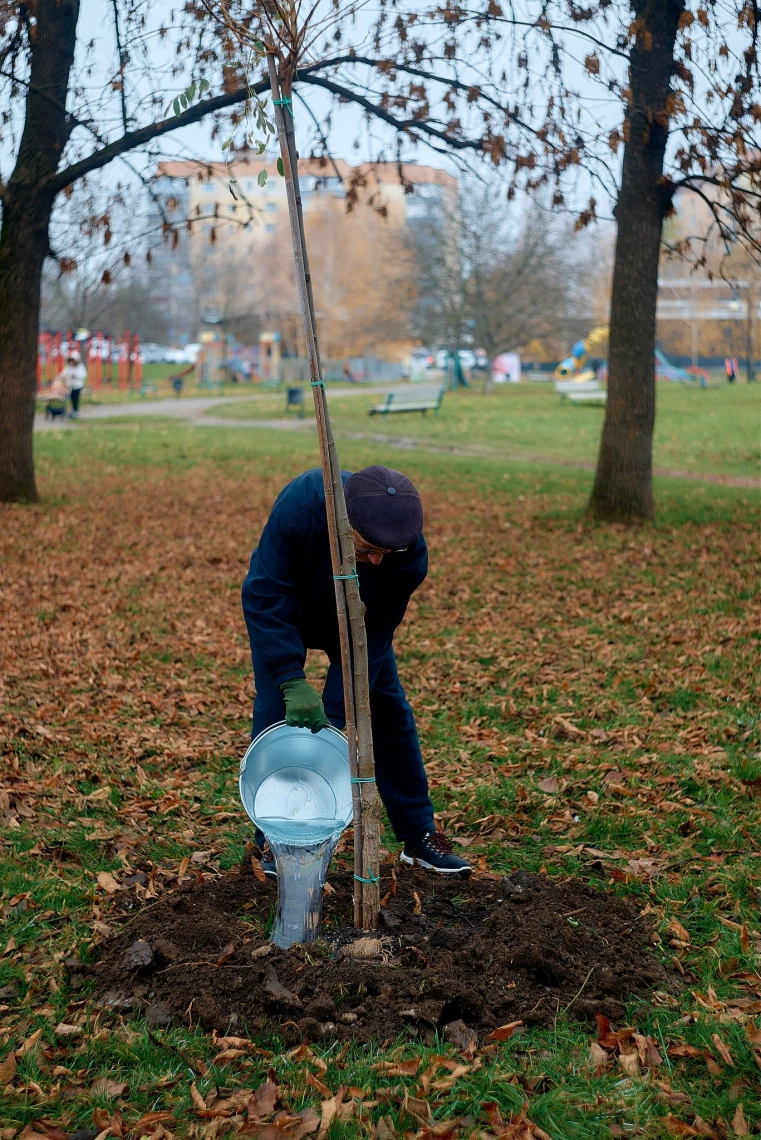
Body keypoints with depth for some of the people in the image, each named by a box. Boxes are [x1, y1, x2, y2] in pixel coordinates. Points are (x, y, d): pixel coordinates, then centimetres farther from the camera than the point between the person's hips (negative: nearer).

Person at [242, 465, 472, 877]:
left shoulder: (411, 555, -36)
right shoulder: (300, 504, -44)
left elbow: (372, 636, -27)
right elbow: (264, 596, -39)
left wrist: (337, 716, -32)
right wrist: (293, 682, -45)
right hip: (283, 609, -2)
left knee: (389, 712, 1)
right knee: (275, 711, -11)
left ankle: (418, 834, 13)